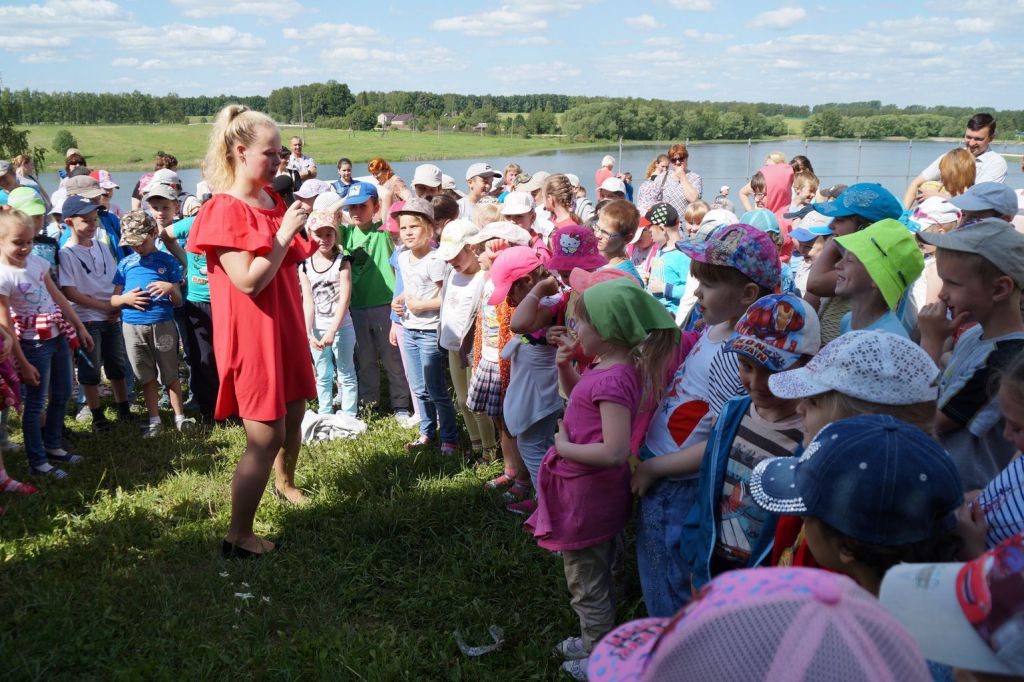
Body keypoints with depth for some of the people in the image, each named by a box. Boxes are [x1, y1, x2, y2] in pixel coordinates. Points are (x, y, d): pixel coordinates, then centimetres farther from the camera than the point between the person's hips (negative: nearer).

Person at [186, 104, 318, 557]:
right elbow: (249, 281, -24)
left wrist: (310, 236, 2)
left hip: (285, 326, 8)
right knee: (266, 435, -6)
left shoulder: (271, 199, 8)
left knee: (293, 413, 21)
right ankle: (239, 537, 6)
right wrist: (286, 232, -19)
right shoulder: (224, 211, -15)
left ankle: (285, 482, 49)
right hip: (251, 333, -8)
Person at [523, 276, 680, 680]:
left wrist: (564, 447, -22)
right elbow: (578, 396, 20)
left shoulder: (611, 380, -29)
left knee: (587, 586, 12)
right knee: (597, 578, 28)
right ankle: (596, 640, 48)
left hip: (586, 498, -10)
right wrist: (565, 367, 2)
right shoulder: (619, 368, 1)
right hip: (597, 495, 10)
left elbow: (614, 452, -35)